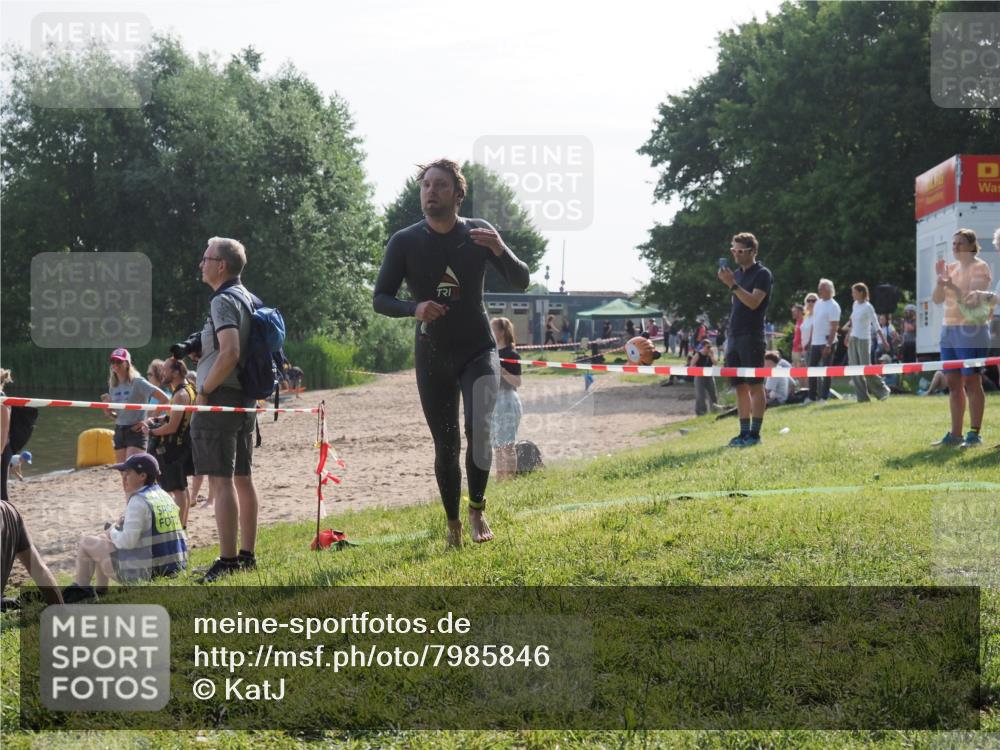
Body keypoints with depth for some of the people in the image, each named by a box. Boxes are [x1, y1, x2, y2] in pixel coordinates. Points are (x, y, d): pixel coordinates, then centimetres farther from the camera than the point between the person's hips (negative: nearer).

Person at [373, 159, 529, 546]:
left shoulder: (478, 233, -6)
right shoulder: (405, 242, -7)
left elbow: (521, 281, -8)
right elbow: (380, 299, -5)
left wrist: (500, 250, -29)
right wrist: (413, 308, -26)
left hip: (478, 351, -1)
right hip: (433, 358, 1)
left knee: (480, 428, -23)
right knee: (446, 447, 5)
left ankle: (478, 509, -1)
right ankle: (453, 524, 24)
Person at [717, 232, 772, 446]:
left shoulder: (762, 274, -6)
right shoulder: (737, 274, 17)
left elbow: (753, 302, -20)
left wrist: (732, 284, -25)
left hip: (752, 337, -8)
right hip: (734, 337, 8)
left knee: (755, 386, -6)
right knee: (740, 387, 7)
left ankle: (754, 433, -5)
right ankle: (744, 432, 10)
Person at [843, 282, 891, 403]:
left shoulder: (868, 307, -12)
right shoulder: (856, 304, 9)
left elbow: (876, 325, -15)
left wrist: (884, 340, -21)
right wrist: (848, 334, 23)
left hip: (863, 340, -7)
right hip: (853, 339, 7)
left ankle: (883, 390, 9)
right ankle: (862, 396, 5)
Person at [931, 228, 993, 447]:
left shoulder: (979, 267, -4)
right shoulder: (951, 268, 16)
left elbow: (972, 299, -16)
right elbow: (937, 299, 10)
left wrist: (951, 285, -25)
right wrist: (940, 279, -6)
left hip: (971, 330, -7)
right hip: (948, 330, 7)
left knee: (971, 382, -8)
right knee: (953, 383, 7)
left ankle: (974, 434, -7)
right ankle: (955, 434, 11)